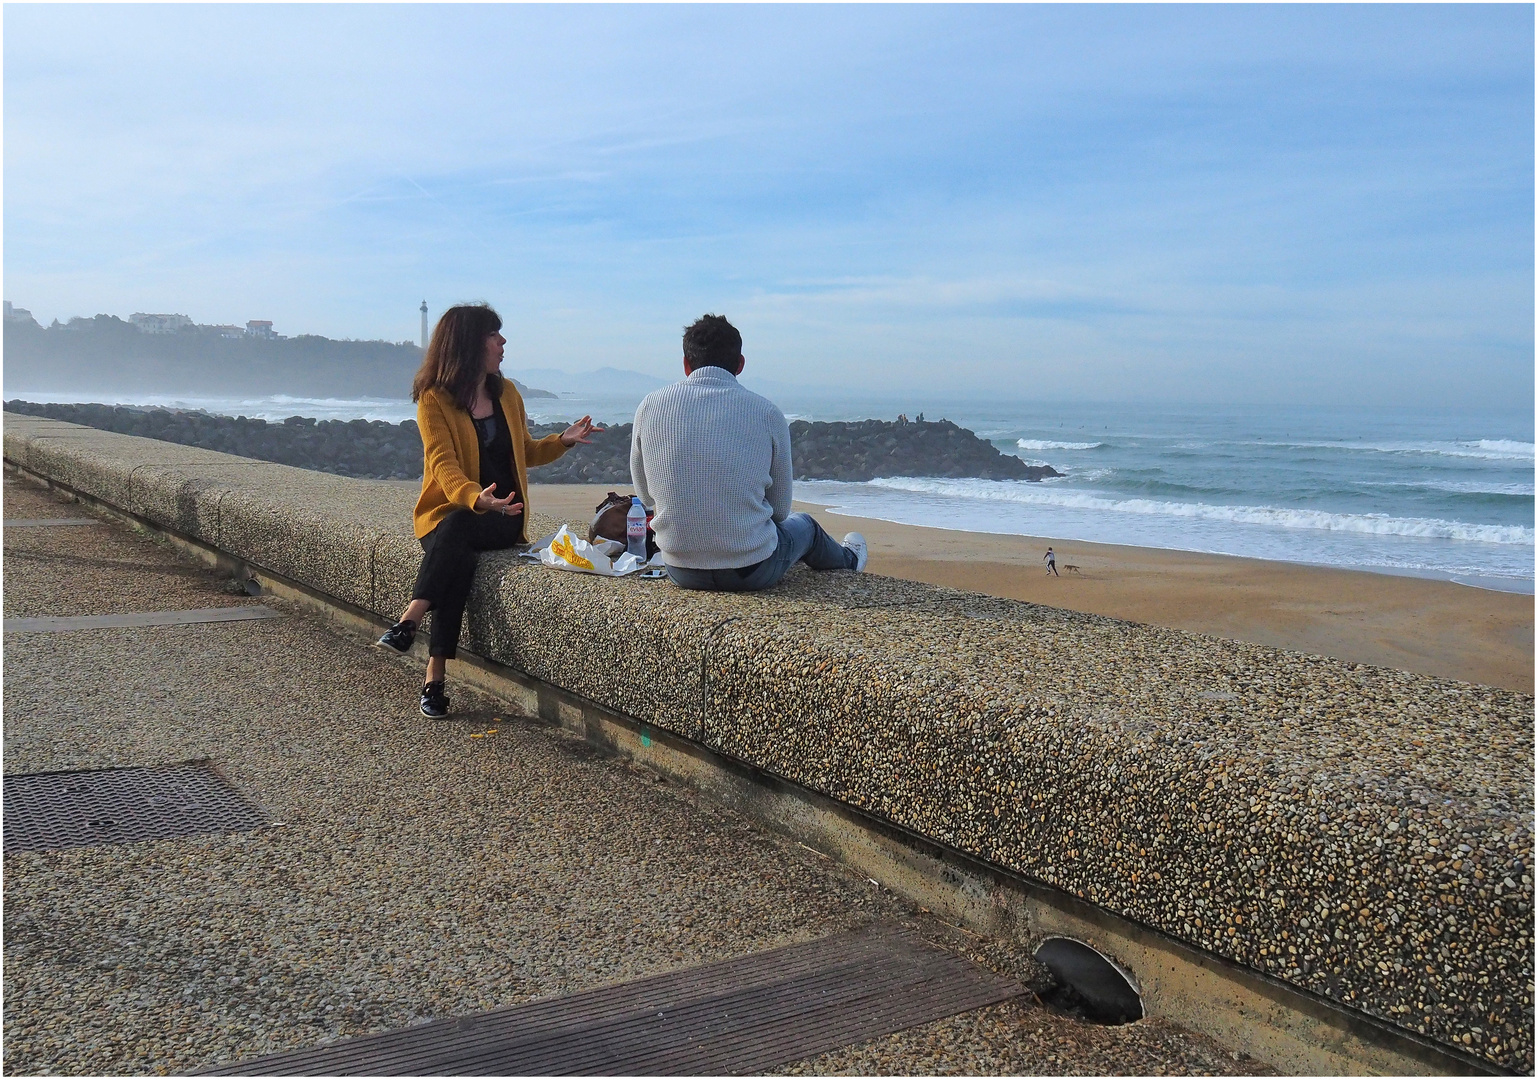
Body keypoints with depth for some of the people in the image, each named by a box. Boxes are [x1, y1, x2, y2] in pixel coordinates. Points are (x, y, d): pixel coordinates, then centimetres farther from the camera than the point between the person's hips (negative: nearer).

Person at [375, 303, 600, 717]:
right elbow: (443, 463, -17)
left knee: (456, 530, -34)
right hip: (448, 511, -2)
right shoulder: (435, 400, -3)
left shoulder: (506, 393, 13)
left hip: (503, 517, 2)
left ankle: (408, 621, -42)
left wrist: (563, 441, 6)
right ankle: (435, 677, -41)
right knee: (456, 557, -36)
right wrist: (476, 497, -37)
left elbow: (525, 451, 26)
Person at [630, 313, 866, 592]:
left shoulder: (650, 406, -4)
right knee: (805, 526, 31)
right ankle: (849, 559, 65)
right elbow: (780, 508, 1)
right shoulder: (766, 412, -8)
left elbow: (645, 495, 8)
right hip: (753, 573, -3)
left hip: (681, 573, 3)